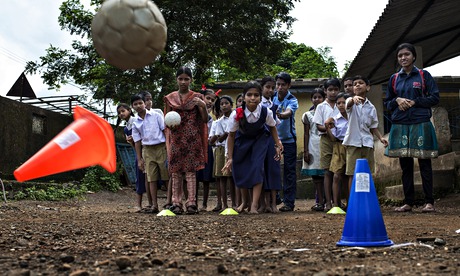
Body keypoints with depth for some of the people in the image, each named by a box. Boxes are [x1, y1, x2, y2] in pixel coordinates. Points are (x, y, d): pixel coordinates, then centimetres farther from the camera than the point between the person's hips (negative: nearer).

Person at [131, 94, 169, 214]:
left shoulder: (156, 115, 0)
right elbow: (137, 141, 10)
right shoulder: (135, 123, 7)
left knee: (166, 176, -1)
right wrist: (139, 159, 8)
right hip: (147, 150, 3)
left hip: (161, 147, -2)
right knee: (152, 178, 0)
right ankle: (154, 205, 3)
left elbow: (165, 130, 0)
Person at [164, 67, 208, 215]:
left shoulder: (197, 97, 5)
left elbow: (205, 120, 1)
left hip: (192, 138, -2)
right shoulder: (170, 98, 9)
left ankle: (191, 203, -4)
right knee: (176, 171, 0)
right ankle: (176, 203, 3)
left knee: (191, 170, -5)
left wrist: (203, 106, -16)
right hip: (176, 138, 2)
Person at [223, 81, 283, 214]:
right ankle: (245, 201, 26)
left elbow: (272, 127, -6)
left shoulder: (266, 112, -29)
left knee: (257, 168, -17)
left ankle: (254, 205, -11)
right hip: (242, 139, 1)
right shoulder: (236, 114, -30)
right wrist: (230, 158, -12)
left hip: (260, 139, -1)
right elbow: (231, 135, -15)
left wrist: (278, 145, -7)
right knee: (240, 170, 1)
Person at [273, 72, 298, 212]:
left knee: (289, 170, -1)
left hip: (288, 139, -3)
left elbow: (288, 113, -31)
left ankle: (289, 202, 4)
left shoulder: (292, 101, -10)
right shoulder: (271, 98, 2)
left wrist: (280, 115, -50)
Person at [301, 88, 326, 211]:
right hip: (313, 146, 1)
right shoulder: (308, 115, 11)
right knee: (315, 175, -1)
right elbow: (306, 134, 8)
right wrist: (305, 150, 1)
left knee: (326, 173, -6)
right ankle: (320, 201, 2)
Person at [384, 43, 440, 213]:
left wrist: (414, 102, -11)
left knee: (425, 164, -1)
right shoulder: (394, 79, 13)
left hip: (421, 124, -3)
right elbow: (387, 103, 16)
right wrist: (397, 101, -5)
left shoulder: (424, 75, 5)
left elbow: (435, 98, 0)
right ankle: (408, 202, 10)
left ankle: (429, 202, 3)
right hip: (400, 125, 3)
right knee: (405, 165, 5)